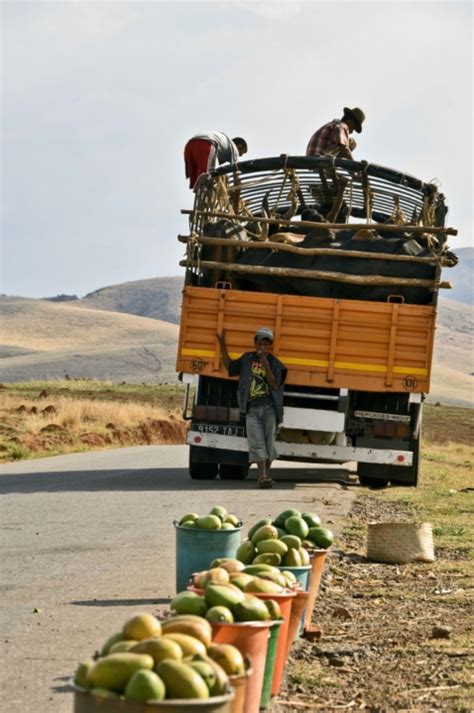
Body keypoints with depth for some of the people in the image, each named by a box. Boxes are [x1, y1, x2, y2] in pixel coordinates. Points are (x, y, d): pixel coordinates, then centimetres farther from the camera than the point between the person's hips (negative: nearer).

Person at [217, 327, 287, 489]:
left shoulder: (275, 363, 3)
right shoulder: (247, 359, 11)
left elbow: (275, 386, -5)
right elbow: (229, 366, 21)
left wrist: (267, 368, -18)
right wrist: (223, 345, 16)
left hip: (270, 408, -1)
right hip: (252, 409, 1)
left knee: (269, 442, 2)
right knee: (256, 442, -11)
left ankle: (266, 473, 16)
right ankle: (262, 475, -19)